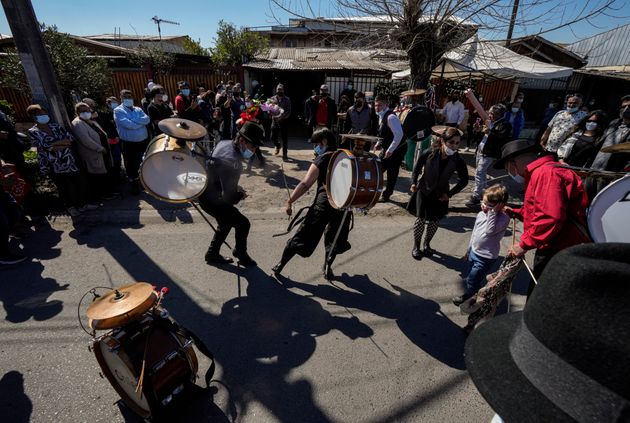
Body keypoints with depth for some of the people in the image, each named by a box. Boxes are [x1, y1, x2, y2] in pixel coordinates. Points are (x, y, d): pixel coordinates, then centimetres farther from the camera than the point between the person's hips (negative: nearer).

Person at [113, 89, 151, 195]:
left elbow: (147, 119, -8)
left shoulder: (138, 109, 11)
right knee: (131, 165, 8)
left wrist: (134, 120, -18)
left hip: (144, 141, 5)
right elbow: (127, 124, -21)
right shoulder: (118, 111, -5)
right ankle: (134, 185, 24)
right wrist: (141, 122, -10)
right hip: (129, 144, -4)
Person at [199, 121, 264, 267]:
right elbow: (228, 196, -31)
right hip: (213, 200, -10)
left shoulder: (224, 143, -5)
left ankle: (212, 254, 39)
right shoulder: (233, 161, -33)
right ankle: (241, 254, 24)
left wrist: (236, 189, 7)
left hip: (205, 191, 10)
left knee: (227, 222, 26)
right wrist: (240, 195, -10)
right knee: (243, 223, 0)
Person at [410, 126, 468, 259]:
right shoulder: (429, 154, -22)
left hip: (440, 195, 2)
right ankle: (416, 246, 17)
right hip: (424, 191, -1)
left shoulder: (458, 160, -18)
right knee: (421, 219, -3)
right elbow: (417, 166, -2)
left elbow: (464, 180, -4)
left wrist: (450, 194, -7)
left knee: (434, 221, 7)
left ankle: (427, 244, 31)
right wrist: (414, 183, -9)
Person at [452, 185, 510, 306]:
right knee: (470, 277, 23)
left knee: (473, 280, 4)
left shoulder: (503, 218, -20)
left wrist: (493, 212, -34)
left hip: (486, 257, -7)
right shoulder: (481, 214, 0)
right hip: (474, 252, 7)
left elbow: (490, 231, -36)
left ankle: (467, 296, 30)